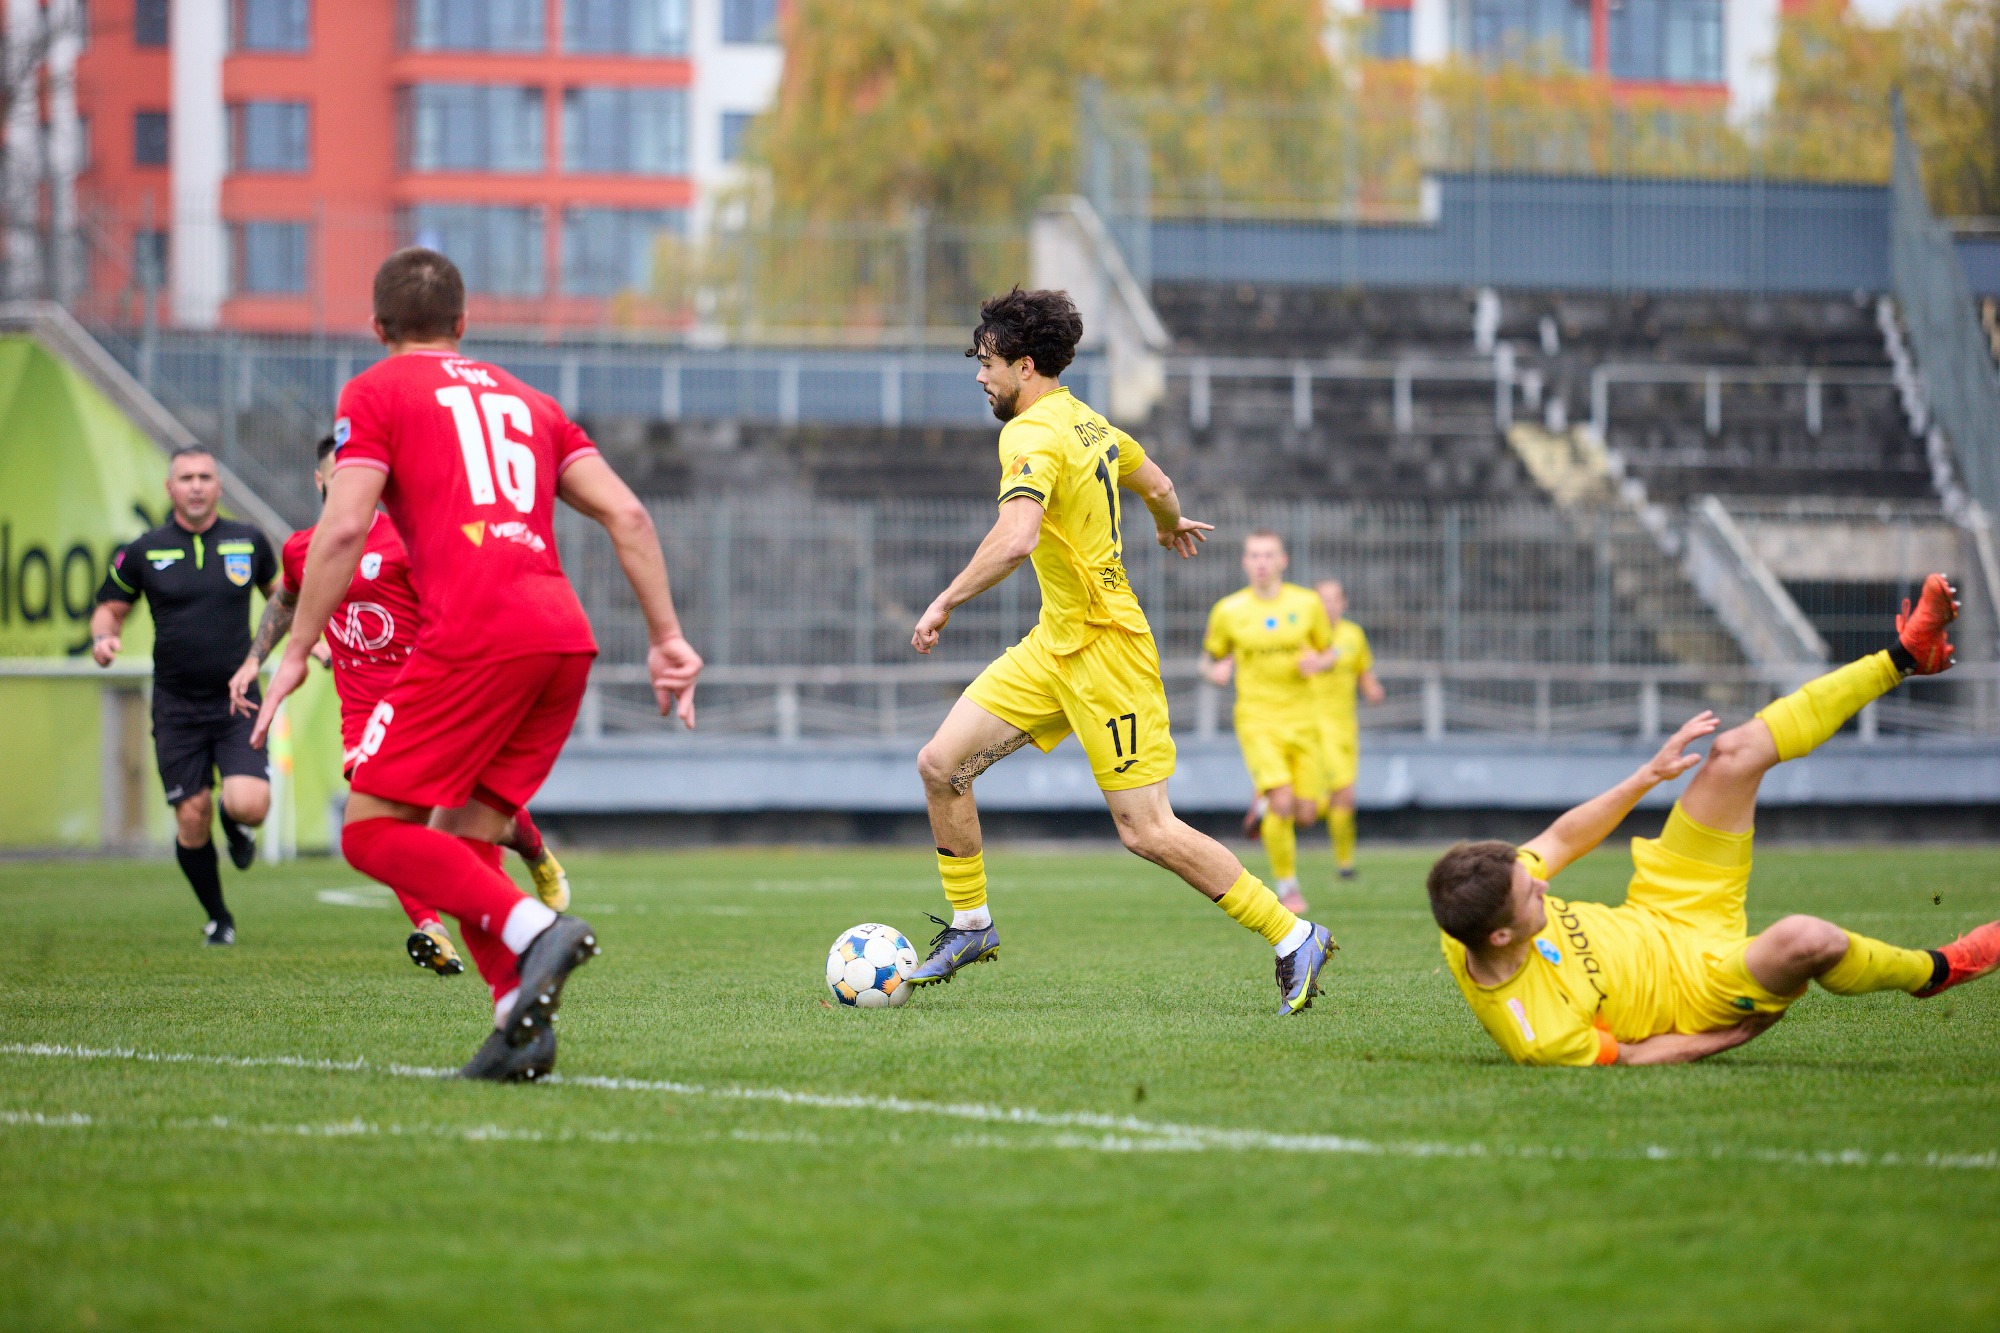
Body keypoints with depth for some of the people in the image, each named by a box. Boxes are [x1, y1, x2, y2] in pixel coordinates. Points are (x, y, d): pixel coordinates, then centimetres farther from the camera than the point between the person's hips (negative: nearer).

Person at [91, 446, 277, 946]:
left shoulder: (249, 542, 3)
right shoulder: (143, 552, 0)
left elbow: (280, 595, 22)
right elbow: (110, 608, 10)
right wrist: (103, 636, -12)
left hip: (237, 701, 0)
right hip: (177, 708, 0)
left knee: (248, 806, -19)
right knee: (192, 819, -2)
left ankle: (234, 823, 21)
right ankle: (218, 919, 20)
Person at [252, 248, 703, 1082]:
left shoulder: (376, 393, 11)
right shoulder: (524, 400, 27)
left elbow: (344, 528, -3)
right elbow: (627, 515, 17)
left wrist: (295, 653, 1)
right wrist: (667, 636, 17)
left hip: (474, 637, -6)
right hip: (566, 637, 6)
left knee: (373, 831, -1)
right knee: (462, 840, 14)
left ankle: (533, 929, -21)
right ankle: (521, 1026, -3)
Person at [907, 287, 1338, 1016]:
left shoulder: (1031, 436, -19)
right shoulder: (1087, 422, 9)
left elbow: (1015, 539, -35)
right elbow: (1157, 485, 25)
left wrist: (946, 601, -25)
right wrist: (1170, 524, 47)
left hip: (1104, 650, -10)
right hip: (1055, 644, 10)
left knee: (1147, 831, -8)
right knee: (941, 764, 6)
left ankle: (1294, 938, 0)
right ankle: (970, 925, 19)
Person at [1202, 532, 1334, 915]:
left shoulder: (1307, 604, 2)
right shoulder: (1228, 611, -1)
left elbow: (1328, 651, 14)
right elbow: (1210, 658, 12)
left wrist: (1319, 662, -10)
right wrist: (1216, 671, -12)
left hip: (1301, 718, 2)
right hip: (1256, 718, -2)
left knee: (1305, 812, -3)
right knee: (1282, 801, -21)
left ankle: (1265, 805, 33)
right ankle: (1287, 885, -4)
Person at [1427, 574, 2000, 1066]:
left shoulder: (1473, 912, -20)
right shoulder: (1538, 1033, -39)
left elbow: (1560, 840, -2)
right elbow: (1626, 1057, -21)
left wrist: (1649, 775, 0)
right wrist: (1733, 1036, -14)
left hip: (1657, 919, 8)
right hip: (1694, 991, -8)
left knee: (1736, 752, -1)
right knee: (1805, 938, -38)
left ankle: (1903, 657, 19)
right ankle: (1930, 970, 0)